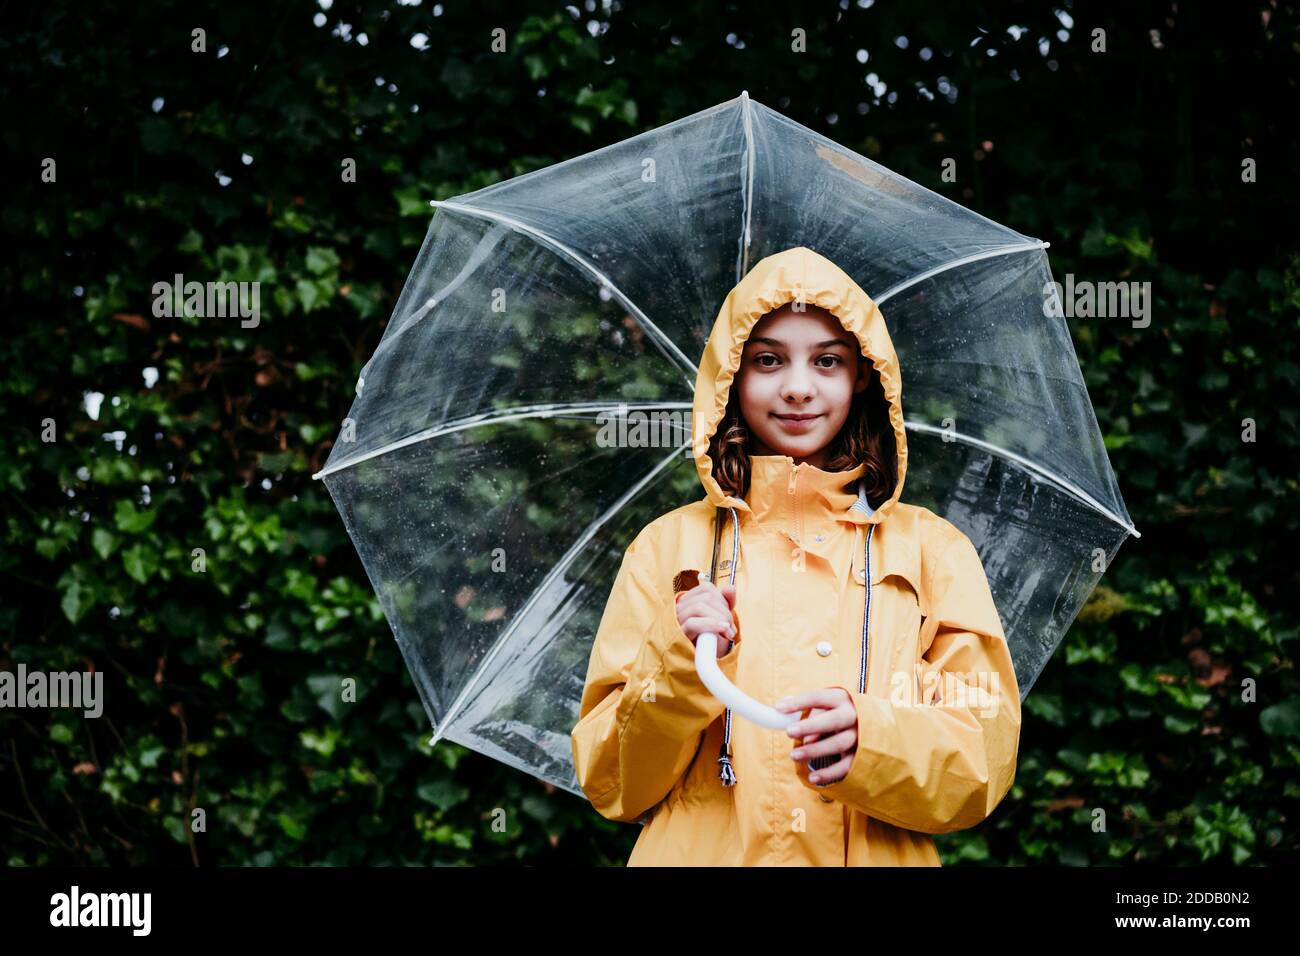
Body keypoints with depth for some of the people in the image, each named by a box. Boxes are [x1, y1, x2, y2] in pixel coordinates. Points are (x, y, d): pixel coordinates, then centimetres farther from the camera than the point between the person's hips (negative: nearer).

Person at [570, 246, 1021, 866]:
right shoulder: (667, 545, 7)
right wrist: (676, 666, -13)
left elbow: (985, 764, 1)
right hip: (697, 851, 2)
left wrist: (873, 739, -16)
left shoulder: (931, 547, 8)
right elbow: (612, 787, 3)